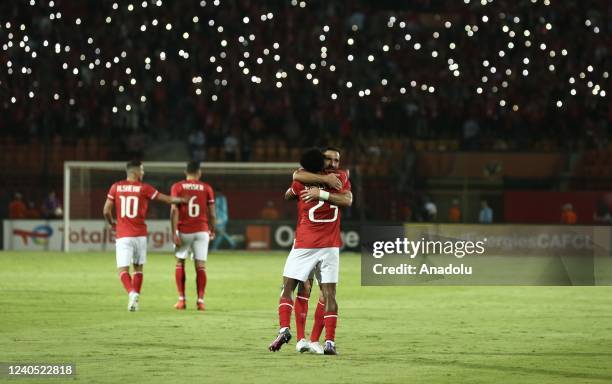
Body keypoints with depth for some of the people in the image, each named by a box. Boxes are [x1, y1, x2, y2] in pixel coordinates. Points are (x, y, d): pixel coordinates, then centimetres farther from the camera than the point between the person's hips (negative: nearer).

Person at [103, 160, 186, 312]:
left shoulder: (116, 187, 1)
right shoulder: (144, 188, -2)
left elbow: (106, 211, 1)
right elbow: (167, 199, 5)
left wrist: (112, 224, 21)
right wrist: (184, 200, 22)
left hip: (122, 235, 0)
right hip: (140, 235, 0)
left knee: (123, 269, 0)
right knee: (138, 267, 17)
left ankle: (132, 293, -25)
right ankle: (135, 298, 12)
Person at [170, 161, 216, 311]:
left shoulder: (177, 187, -1)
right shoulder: (206, 188, 3)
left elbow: (174, 211, -9)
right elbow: (212, 213, 4)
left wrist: (174, 234, -10)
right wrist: (212, 230, 19)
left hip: (184, 231, -1)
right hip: (201, 230, 1)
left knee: (180, 262, 14)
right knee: (200, 265, 2)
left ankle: (181, 299, 9)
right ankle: (200, 300, -7)